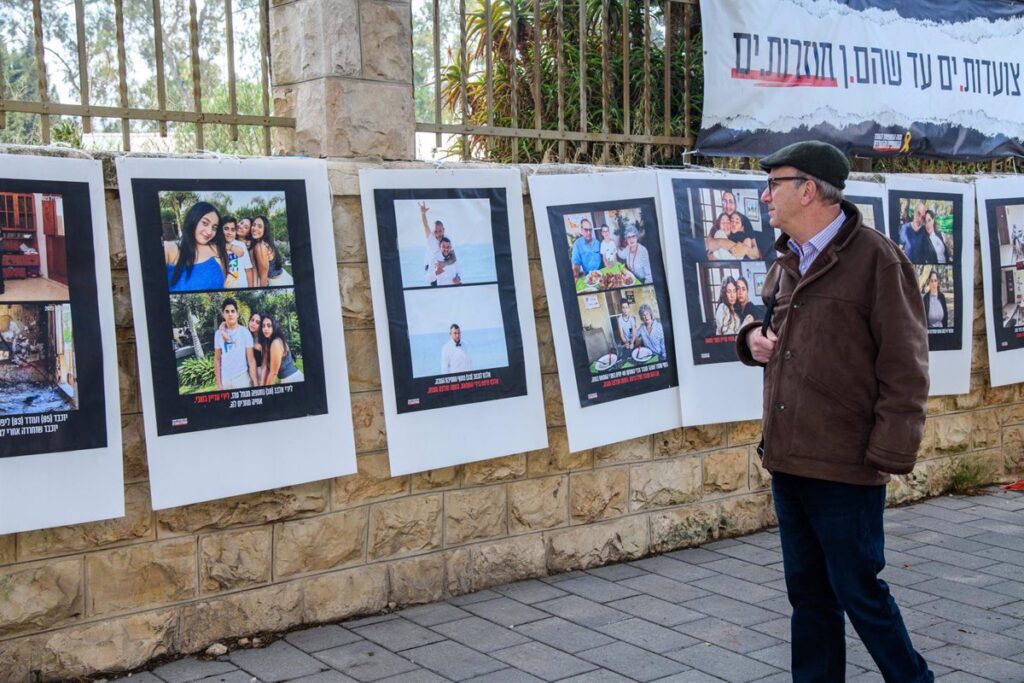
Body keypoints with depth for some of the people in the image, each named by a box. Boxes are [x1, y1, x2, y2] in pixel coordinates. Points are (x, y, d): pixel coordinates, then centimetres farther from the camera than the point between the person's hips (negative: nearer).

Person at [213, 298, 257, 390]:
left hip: (243, 378, -2)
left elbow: (251, 359, -4)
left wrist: (255, 383, -7)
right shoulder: (218, 333, 4)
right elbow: (217, 359, 8)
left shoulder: (245, 332, -3)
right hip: (225, 380, 2)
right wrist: (218, 383, 4)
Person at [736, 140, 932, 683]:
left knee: (859, 594, 3)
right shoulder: (787, 263, 11)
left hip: (845, 469, -7)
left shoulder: (877, 260, -12)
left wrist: (888, 454, -17)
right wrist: (754, 337, 4)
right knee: (809, 594, 16)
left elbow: (904, 369, -14)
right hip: (787, 461, 7)